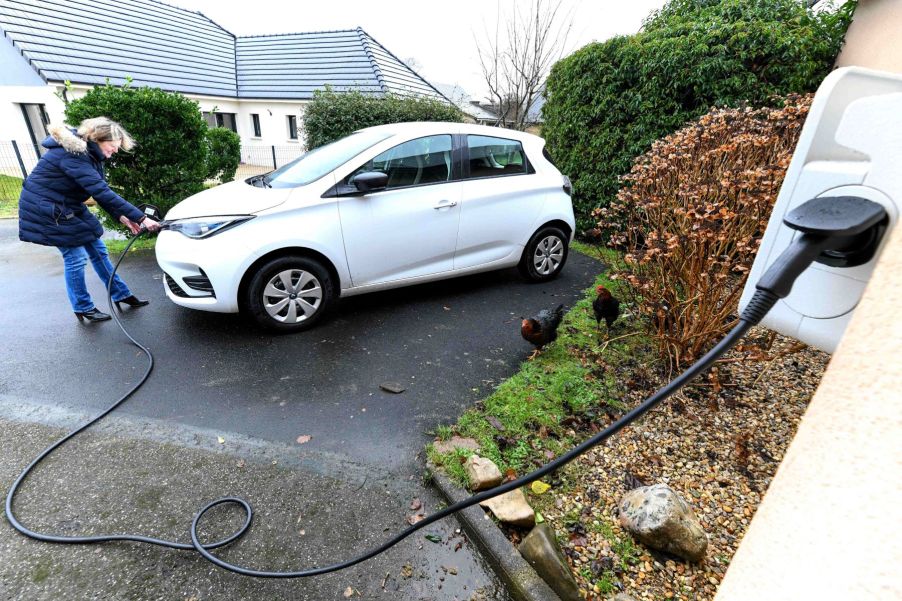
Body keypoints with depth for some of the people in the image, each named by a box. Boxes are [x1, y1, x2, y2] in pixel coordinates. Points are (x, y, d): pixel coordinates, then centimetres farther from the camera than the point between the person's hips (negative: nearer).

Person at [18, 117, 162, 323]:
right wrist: (140, 218, -40)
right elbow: (102, 192, -37)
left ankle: (121, 295, 17)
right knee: (75, 257, -6)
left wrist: (122, 217, -8)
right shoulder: (73, 154, -28)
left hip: (68, 206, 9)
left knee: (97, 249, 9)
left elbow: (100, 190, 3)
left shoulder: (87, 153, 2)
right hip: (47, 209, -9)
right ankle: (83, 308, 9)